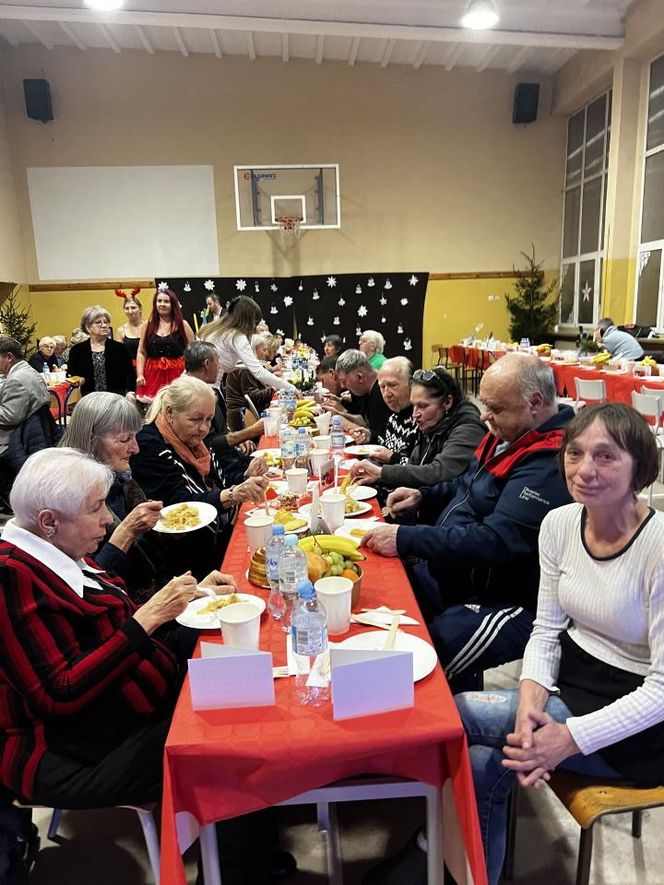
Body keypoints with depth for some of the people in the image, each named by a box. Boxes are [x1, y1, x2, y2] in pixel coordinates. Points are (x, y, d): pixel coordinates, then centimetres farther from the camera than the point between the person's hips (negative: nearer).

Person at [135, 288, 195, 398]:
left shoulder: (182, 325, 4)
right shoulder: (148, 325, 10)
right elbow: (141, 353, 8)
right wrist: (140, 375, -3)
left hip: (177, 374, -2)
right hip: (152, 375, 2)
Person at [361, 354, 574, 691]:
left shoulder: (549, 463, -24)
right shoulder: (509, 434, 7)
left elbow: (496, 541, -30)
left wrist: (406, 539, -27)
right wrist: (422, 496, 6)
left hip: (506, 601, -10)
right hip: (450, 572, 10)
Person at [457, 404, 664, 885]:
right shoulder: (559, 523, -6)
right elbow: (547, 628, 2)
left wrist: (570, 738, -23)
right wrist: (531, 695, -16)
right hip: (570, 680, 5)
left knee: (453, 717, -16)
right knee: (483, 763, -16)